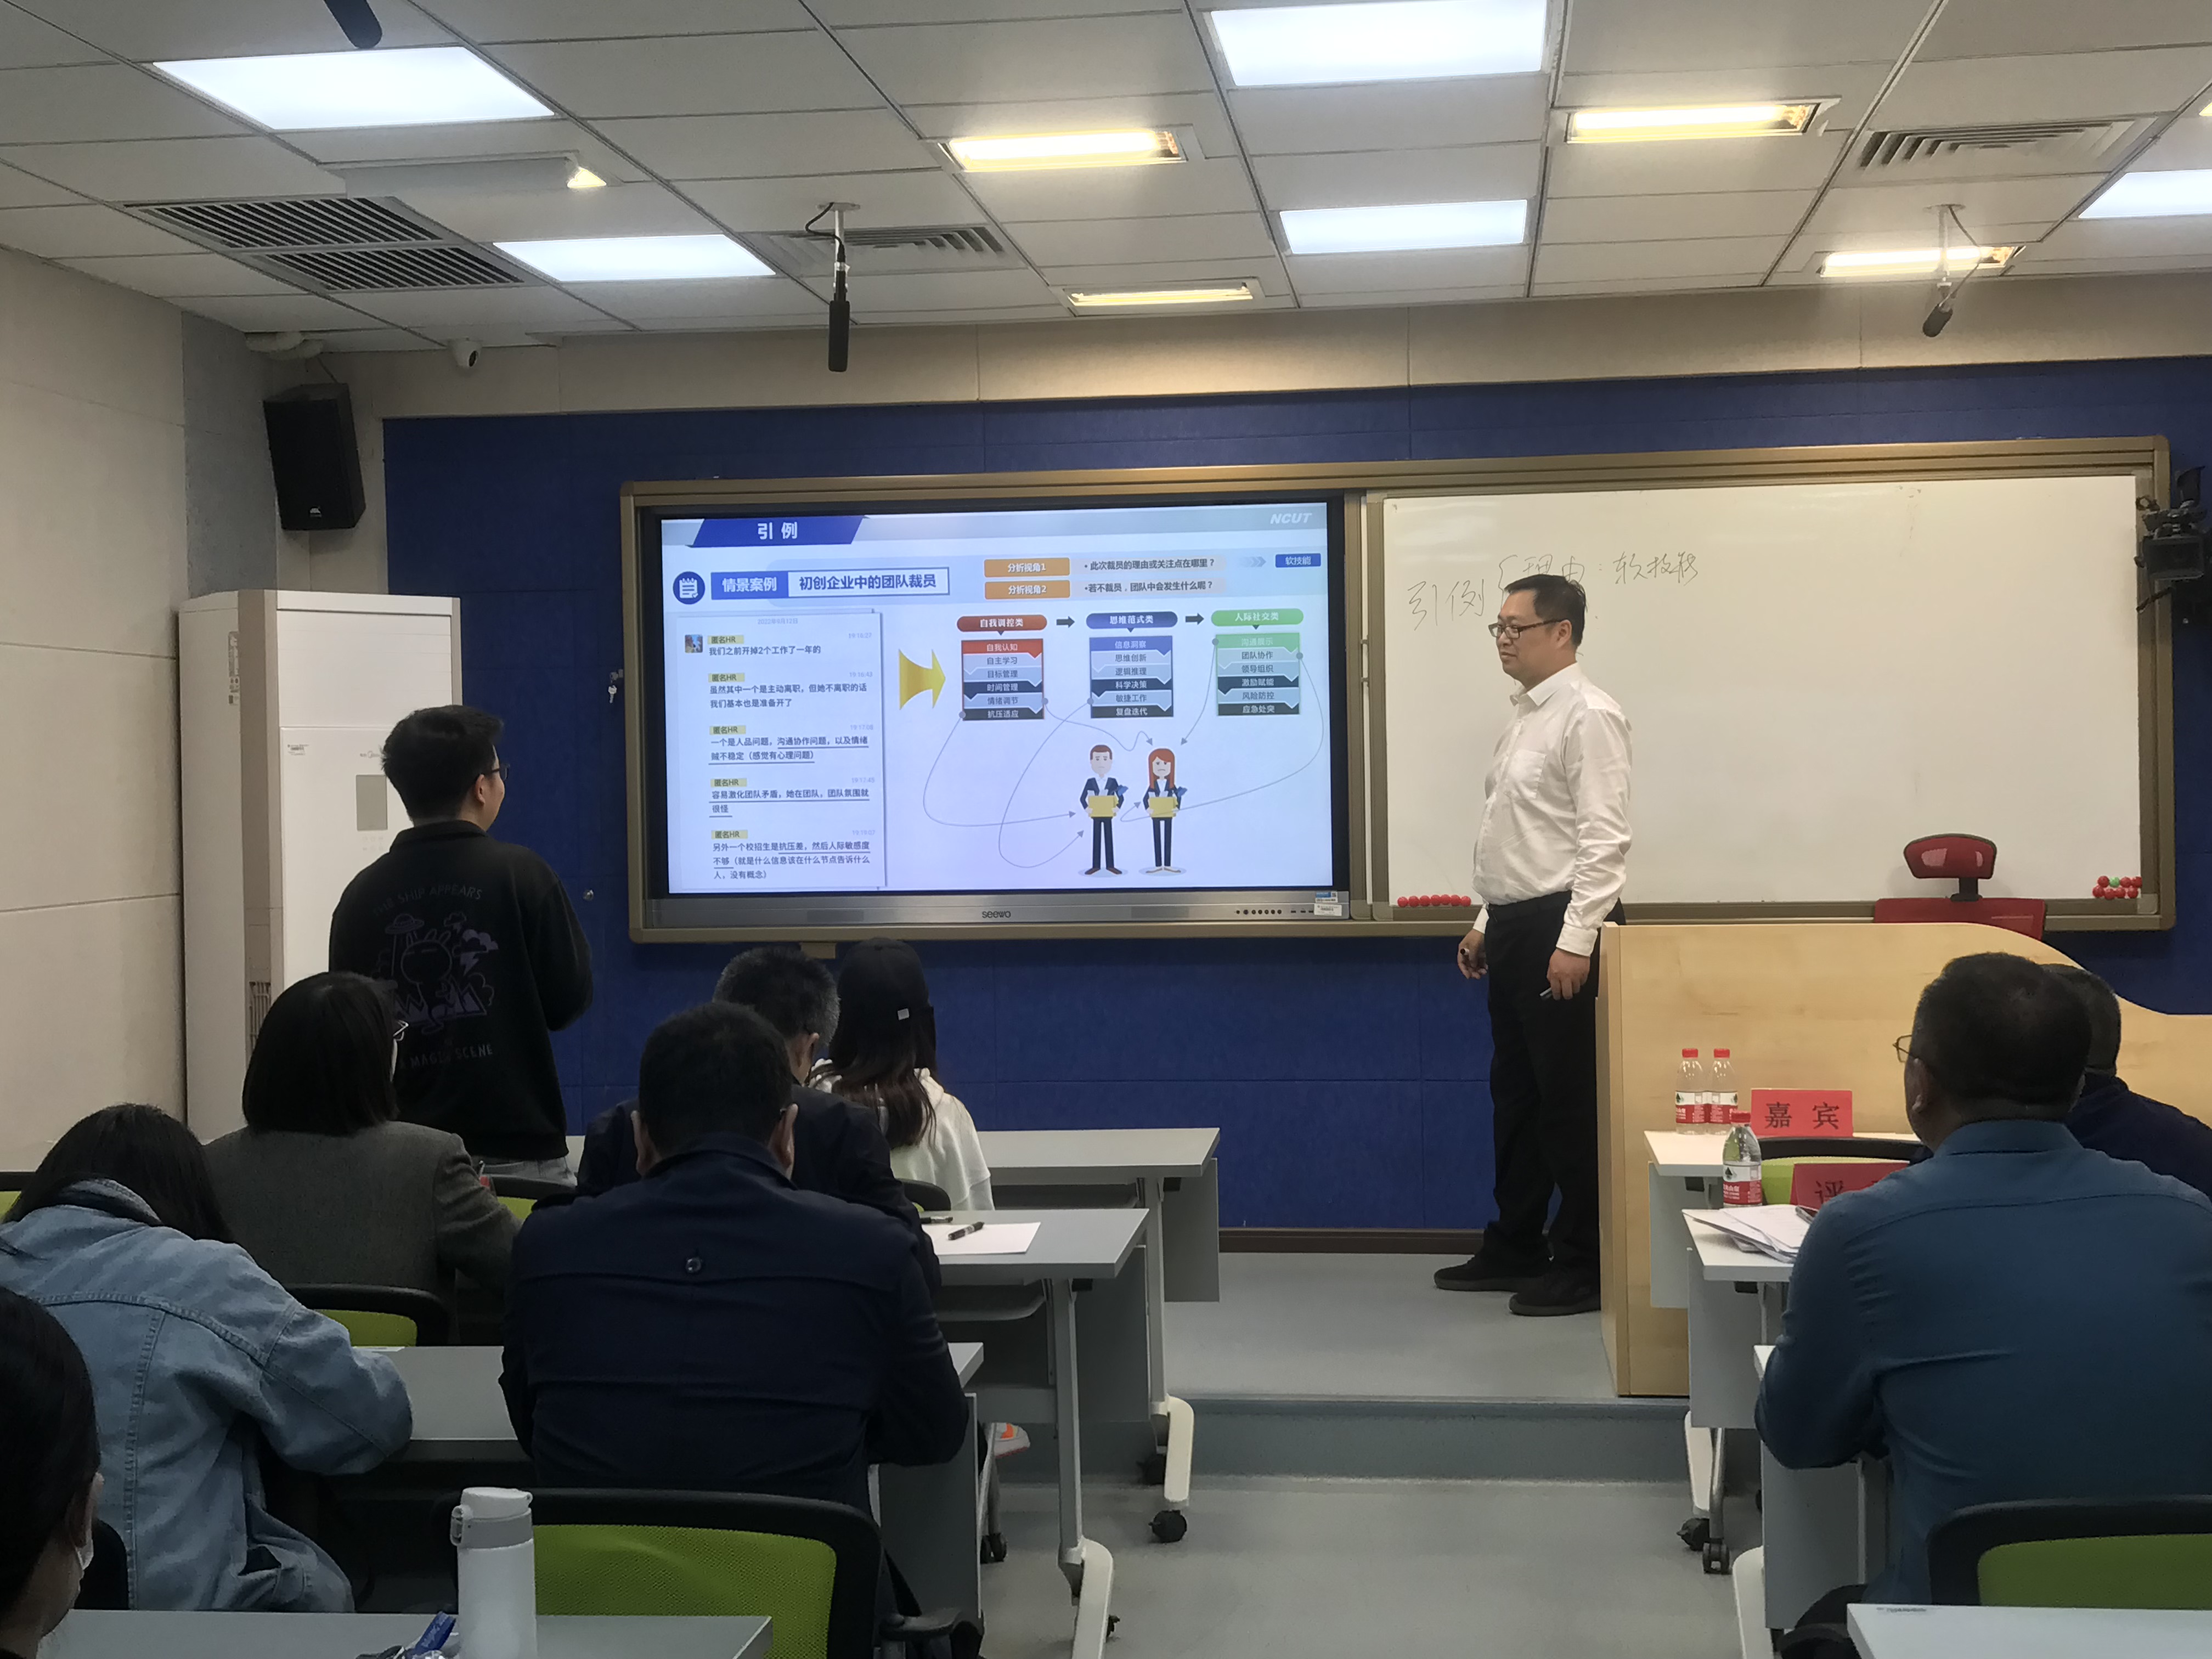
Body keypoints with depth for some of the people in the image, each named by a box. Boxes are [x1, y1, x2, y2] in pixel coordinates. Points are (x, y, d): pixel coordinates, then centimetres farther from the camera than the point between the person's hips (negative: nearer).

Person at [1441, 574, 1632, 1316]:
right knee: (1515, 1091, 16)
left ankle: (1583, 1264, 8)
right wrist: (1487, 923, 20)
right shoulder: (1526, 718, 16)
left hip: (1561, 929, -10)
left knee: (1571, 1101, -2)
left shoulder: (1588, 717, -13)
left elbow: (1604, 838, -19)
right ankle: (1515, 1248, 27)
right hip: (1516, 925, 10)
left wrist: (1575, 941, -22)